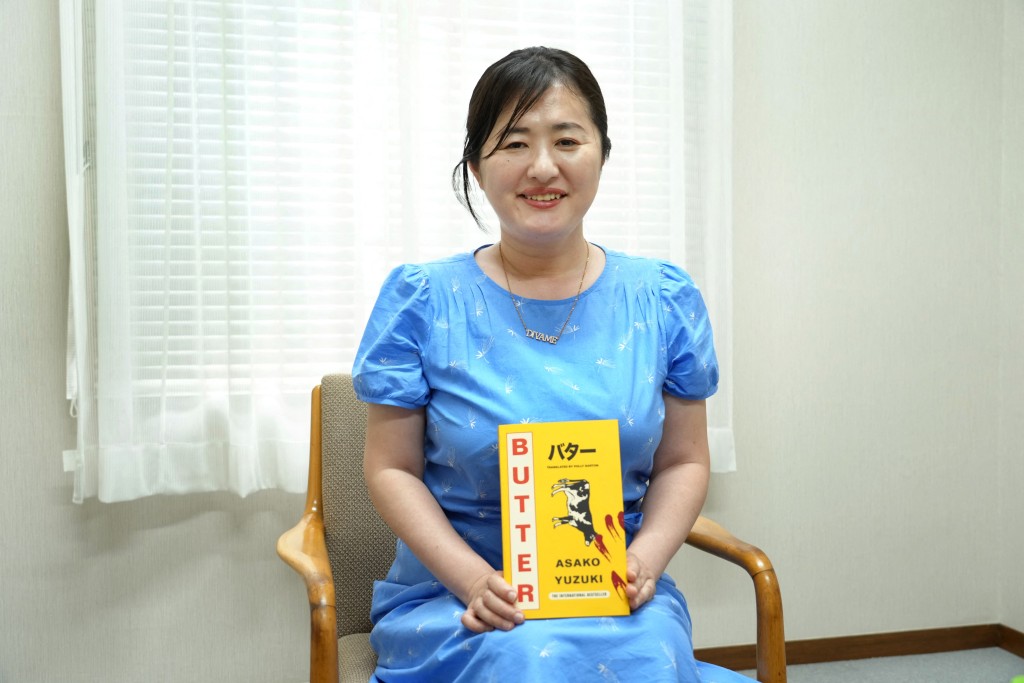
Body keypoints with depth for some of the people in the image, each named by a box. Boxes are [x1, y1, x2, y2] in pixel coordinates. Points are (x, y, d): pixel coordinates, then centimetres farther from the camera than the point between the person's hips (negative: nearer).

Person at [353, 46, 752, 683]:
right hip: (451, 592, -1)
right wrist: (475, 580, -15)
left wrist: (645, 560, -10)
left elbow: (683, 462, 8)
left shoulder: (665, 301, 3)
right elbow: (392, 468, -1)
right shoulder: (421, 300, -3)